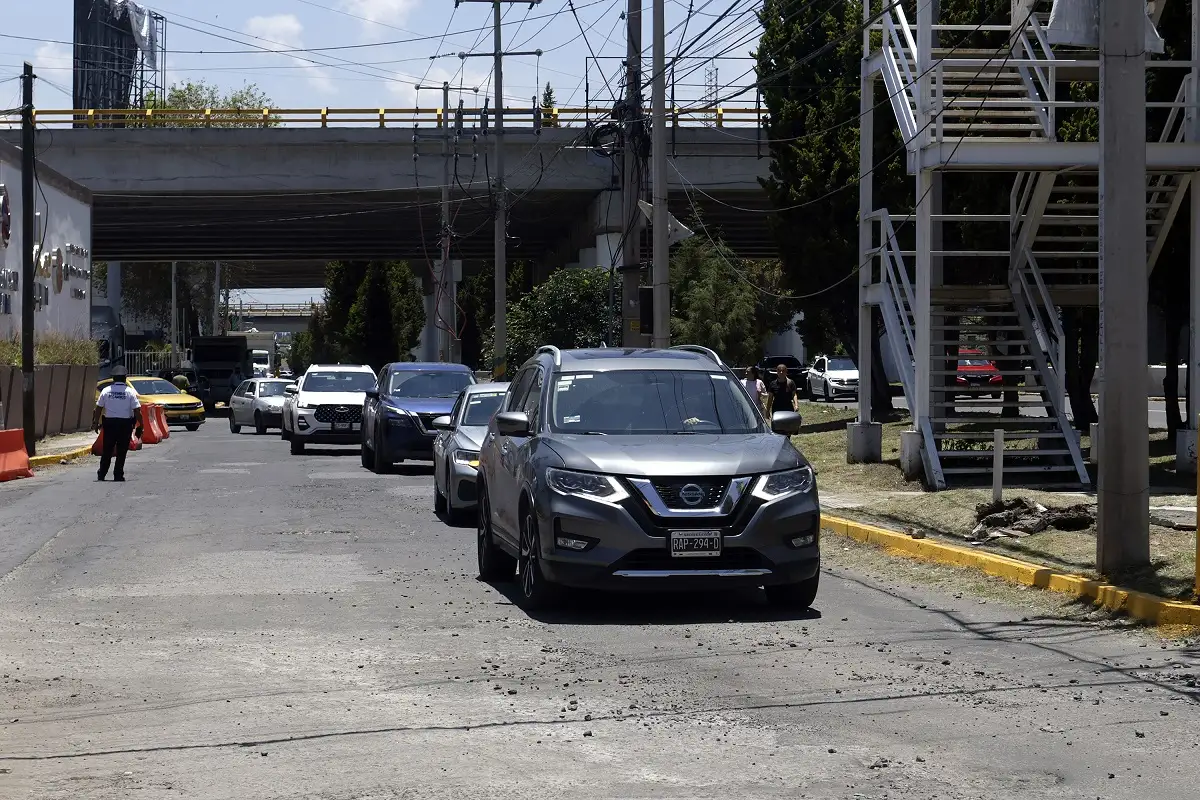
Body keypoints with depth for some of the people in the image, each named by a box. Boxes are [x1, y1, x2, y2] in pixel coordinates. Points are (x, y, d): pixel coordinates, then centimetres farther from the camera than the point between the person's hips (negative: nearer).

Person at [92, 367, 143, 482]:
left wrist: (96, 423, 13)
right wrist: (140, 425, -2)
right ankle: (118, 475, 3)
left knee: (107, 451, 11)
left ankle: (101, 474, 11)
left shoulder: (106, 391, 1)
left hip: (109, 423, 2)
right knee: (121, 451, 5)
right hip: (125, 423, -2)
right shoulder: (130, 392, -5)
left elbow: (98, 408, 3)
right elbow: (136, 410, -8)